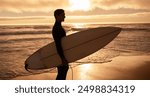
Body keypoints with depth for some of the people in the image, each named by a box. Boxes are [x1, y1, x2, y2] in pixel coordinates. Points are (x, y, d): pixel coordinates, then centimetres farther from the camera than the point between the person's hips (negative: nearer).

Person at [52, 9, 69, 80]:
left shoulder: (58, 26, 12)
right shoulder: (56, 28, -20)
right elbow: (58, 44, -26)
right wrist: (63, 58, -28)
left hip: (62, 52, 10)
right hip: (60, 54, -10)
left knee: (65, 69, 19)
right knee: (61, 72, -4)